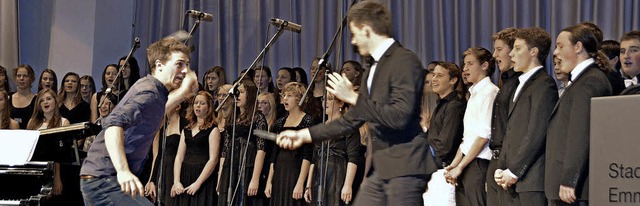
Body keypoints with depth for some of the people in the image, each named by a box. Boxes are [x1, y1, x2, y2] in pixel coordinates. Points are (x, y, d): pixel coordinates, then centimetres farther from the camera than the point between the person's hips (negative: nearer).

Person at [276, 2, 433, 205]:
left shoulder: (405, 61, -11)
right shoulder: (373, 70, 19)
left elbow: (400, 117, -22)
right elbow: (351, 120, 25)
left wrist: (353, 98, -18)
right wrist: (304, 135, 24)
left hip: (404, 167, -9)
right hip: (379, 169, 9)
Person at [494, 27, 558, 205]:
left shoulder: (544, 84, -8)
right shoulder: (521, 85, 23)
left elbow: (537, 134, -15)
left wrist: (513, 172, -13)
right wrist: (501, 169, 9)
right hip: (513, 182, 9)